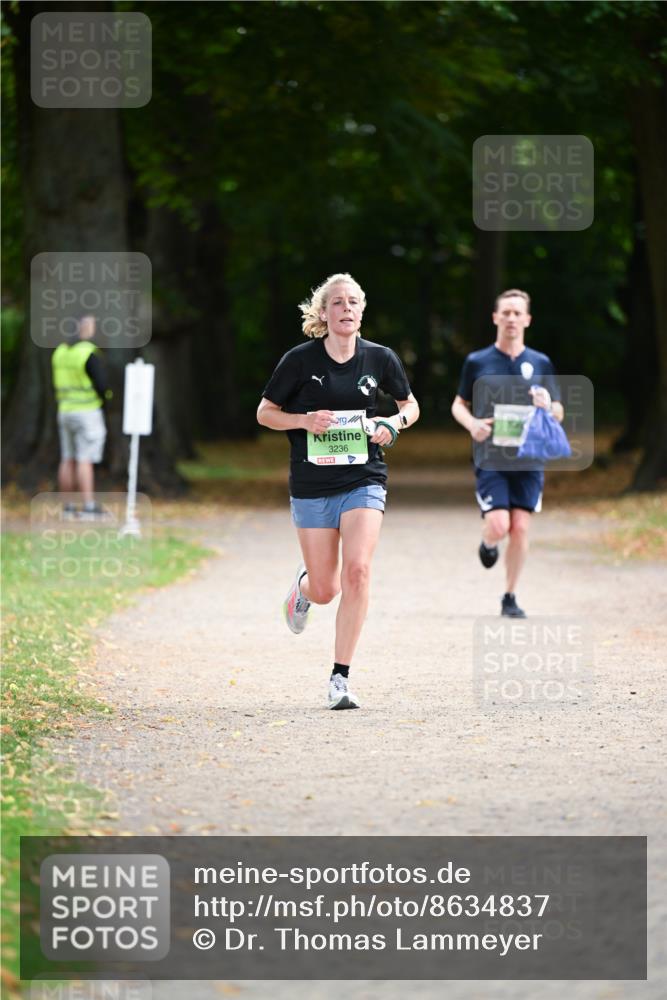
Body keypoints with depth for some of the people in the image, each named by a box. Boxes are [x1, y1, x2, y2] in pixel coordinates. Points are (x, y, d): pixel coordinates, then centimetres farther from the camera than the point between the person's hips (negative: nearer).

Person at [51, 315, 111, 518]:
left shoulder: (60, 352, 9)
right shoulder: (90, 354, -15)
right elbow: (102, 385, -17)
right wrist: (106, 395, 4)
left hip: (65, 410, 7)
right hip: (88, 412, -7)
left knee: (68, 461, 9)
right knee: (85, 461, -8)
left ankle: (68, 507, 9)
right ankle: (89, 506, -10)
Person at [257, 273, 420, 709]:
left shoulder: (380, 358, 0)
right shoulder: (300, 359, -5)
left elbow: (410, 405, 16)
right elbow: (265, 412, 4)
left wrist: (394, 423, -6)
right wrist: (304, 420, -14)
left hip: (364, 480, 0)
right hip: (312, 485, 0)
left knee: (357, 571, -19)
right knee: (325, 591, 3)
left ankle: (340, 679, -12)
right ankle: (303, 585, 44)